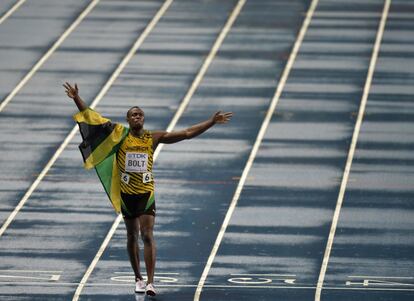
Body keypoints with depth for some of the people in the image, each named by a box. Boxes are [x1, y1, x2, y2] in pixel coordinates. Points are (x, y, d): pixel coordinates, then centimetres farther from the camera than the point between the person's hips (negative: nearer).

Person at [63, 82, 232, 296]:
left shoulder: (153, 138, 0)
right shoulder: (119, 135, -2)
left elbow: (187, 133, 2)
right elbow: (92, 117, -6)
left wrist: (212, 122, -2)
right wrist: (77, 99, -15)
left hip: (147, 193, -1)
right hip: (126, 194, 1)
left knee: (147, 236, -11)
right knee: (132, 237, 11)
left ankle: (150, 282, -13)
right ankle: (138, 279, 24)